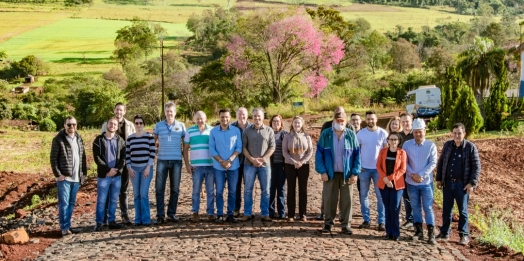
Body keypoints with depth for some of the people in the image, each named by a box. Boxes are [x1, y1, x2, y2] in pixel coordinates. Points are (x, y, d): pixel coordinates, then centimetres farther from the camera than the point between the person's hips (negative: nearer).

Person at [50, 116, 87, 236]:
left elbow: (83, 157, 16)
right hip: (64, 177, -6)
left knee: (72, 203, 12)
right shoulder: (58, 139, -6)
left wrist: (84, 172, 11)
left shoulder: (79, 139, 12)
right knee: (64, 203, -4)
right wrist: (58, 174, -13)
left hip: (76, 177, 6)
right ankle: (64, 227, 1)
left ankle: (68, 225, 21)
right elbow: (53, 158, -8)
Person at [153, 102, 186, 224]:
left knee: (175, 189, 7)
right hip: (162, 160, 0)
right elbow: (153, 141, 15)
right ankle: (160, 215, 4)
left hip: (177, 161, 1)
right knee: (159, 189, -2)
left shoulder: (181, 126, 6)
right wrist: (153, 154, 5)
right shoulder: (158, 125, 6)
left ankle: (171, 213, 17)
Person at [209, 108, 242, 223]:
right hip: (218, 166, 0)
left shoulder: (236, 130, 1)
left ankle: (230, 214, 12)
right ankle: (219, 215, 8)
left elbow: (239, 148, 0)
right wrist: (221, 161, -11)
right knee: (219, 192, 2)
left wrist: (230, 160, -12)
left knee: (232, 192, 5)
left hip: (233, 166, 0)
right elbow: (211, 149, 0)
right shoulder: (213, 131, 1)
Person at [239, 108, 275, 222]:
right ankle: (247, 214, 10)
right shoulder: (247, 131, 5)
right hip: (249, 164, 0)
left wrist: (263, 159, -10)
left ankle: (265, 214, 11)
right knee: (248, 190, 3)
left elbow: (272, 147, 1)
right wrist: (252, 159, -10)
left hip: (265, 164, 0)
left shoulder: (269, 131, 4)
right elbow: (243, 147, 2)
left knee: (265, 190, 3)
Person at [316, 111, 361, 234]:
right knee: (329, 199, 6)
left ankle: (346, 225, 13)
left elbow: (357, 154, 2)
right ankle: (328, 223, 18)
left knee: (347, 200, 4)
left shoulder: (351, 135, 2)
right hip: (330, 173, 0)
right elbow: (319, 153, -1)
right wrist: (322, 171, -8)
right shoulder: (325, 134, 0)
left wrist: (355, 173, -6)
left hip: (347, 174, 0)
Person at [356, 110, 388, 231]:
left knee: (380, 196, 2)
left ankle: (381, 221, 9)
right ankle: (366, 220, 16)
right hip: (364, 168, 2)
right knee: (363, 195, 6)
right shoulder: (360, 133, 1)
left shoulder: (383, 133, -3)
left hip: (378, 168, -1)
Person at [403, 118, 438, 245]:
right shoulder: (407, 144, 0)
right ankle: (419, 231, 21)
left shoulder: (431, 146, -4)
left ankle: (431, 234, 0)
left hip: (426, 182, -2)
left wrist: (420, 175, -16)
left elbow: (433, 163, -8)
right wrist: (412, 174, -13)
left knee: (428, 208, -2)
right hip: (411, 182, 2)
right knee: (416, 207, 11)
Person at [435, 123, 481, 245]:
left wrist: (472, 183, -12)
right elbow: (440, 162, 13)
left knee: (463, 211, 4)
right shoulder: (447, 145, 6)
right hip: (447, 183, 4)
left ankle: (464, 235, 14)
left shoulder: (470, 147, -6)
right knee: (446, 210, 10)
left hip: (462, 184, -4)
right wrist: (438, 179, 10)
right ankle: (444, 233, 21)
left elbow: (476, 166, -6)